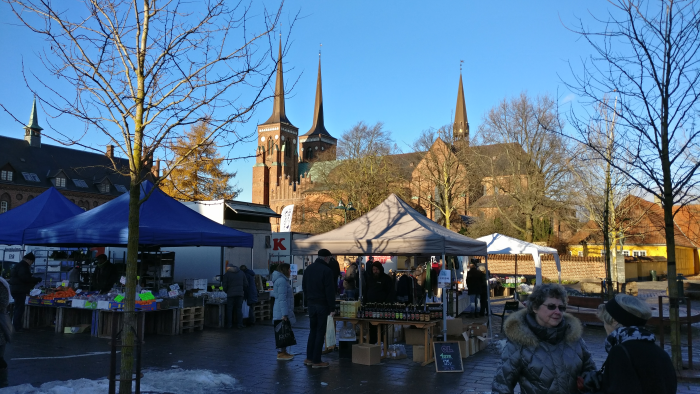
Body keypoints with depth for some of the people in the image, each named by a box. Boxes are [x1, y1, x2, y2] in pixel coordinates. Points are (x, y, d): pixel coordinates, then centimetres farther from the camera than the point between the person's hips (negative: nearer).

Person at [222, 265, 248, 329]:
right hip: (240, 293, 3)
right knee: (239, 309, 6)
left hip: (231, 294, -3)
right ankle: (239, 324, 3)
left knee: (229, 310, 4)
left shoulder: (226, 274, 2)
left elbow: (225, 286, 1)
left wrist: (227, 292, 19)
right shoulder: (242, 273, 11)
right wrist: (243, 292, 21)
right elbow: (246, 284, 9)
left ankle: (229, 324, 3)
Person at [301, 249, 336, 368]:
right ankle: (316, 361, 4)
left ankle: (309, 358, 18)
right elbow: (330, 291, -15)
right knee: (320, 332, 1)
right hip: (322, 305, -7)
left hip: (311, 304, 7)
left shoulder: (308, 269, 8)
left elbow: (304, 286, 14)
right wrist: (332, 308, -11)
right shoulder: (327, 270, -14)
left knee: (312, 330, 16)